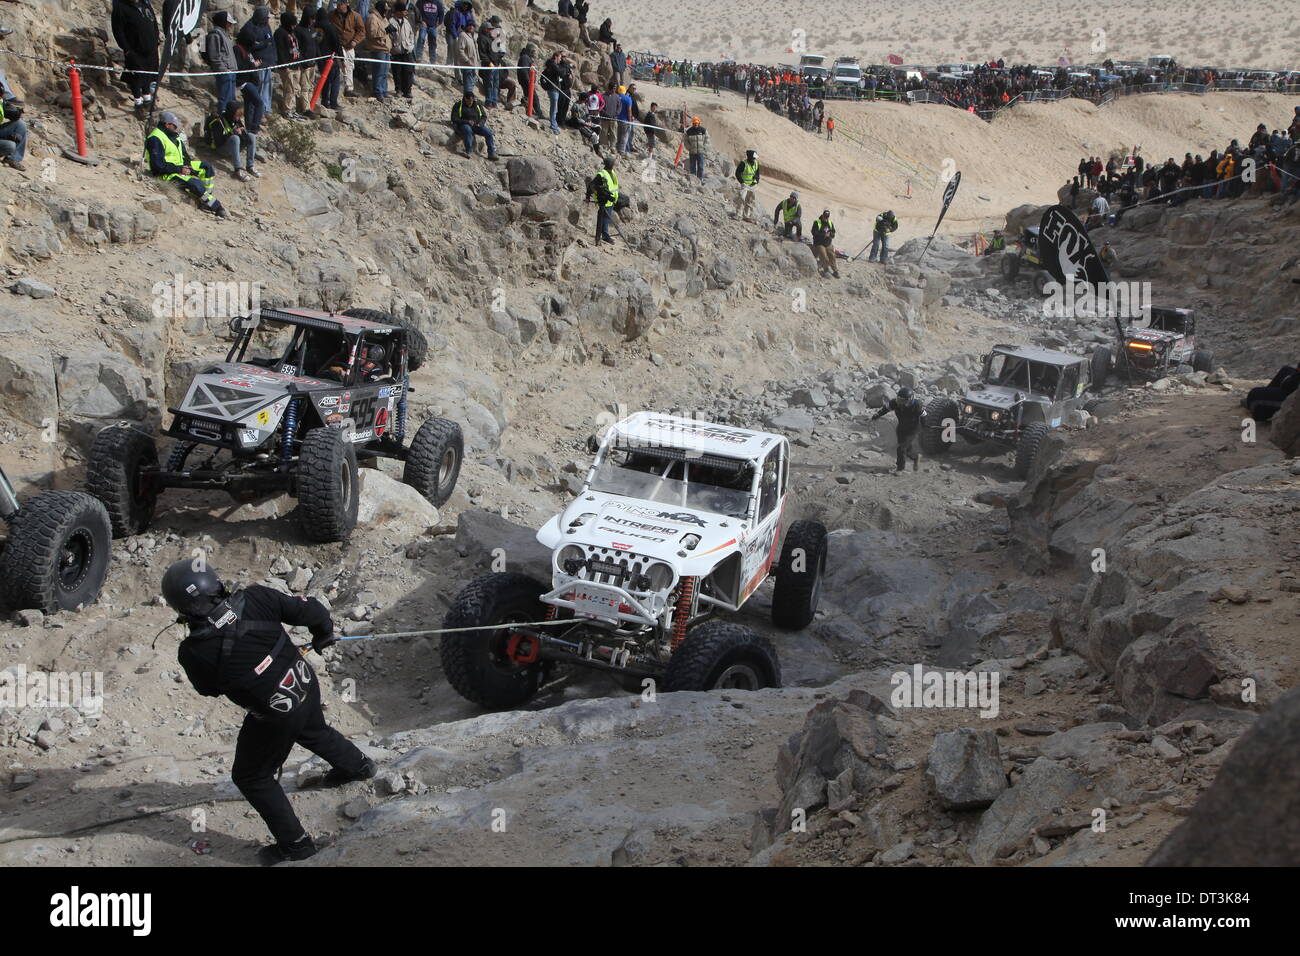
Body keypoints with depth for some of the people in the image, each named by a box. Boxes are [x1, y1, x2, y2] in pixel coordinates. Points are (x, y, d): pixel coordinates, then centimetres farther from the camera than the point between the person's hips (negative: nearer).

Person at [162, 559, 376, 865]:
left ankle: (296, 843, 30)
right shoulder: (254, 598, -21)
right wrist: (322, 634, 10)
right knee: (314, 731, 37)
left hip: (276, 716, -5)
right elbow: (311, 611, -11)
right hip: (307, 685, 5)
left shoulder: (193, 652, -26)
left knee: (251, 777, 20)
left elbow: (209, 689, -5)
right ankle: (358, 764, 63)